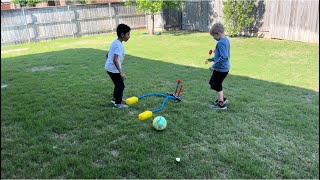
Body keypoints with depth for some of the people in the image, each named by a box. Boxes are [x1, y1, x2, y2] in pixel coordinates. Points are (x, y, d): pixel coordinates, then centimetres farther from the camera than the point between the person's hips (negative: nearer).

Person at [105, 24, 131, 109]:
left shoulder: (115, 42, 7)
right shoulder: (119, 45, -21)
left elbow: (108, 54, 17)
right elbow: (115, 60, -30)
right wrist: (121, 72, -30)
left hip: (109, 67, 10)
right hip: (113, 69, -10)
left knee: (118, 84, 26)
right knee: (121, 86, 3)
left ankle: (115, 99, 41)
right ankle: (118, 104, 13)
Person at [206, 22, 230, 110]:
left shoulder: (221, 43, -22)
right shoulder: (226, 40, 9)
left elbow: (224, 57, -30)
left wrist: (214, 66, -23)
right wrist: (213, 59, 16)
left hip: (220, 69, -10)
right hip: (225, 68, 10)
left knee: (217, 86, 6)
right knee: (213, 83, 21)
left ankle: (221, 104, 18)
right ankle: (222, 99, 30)